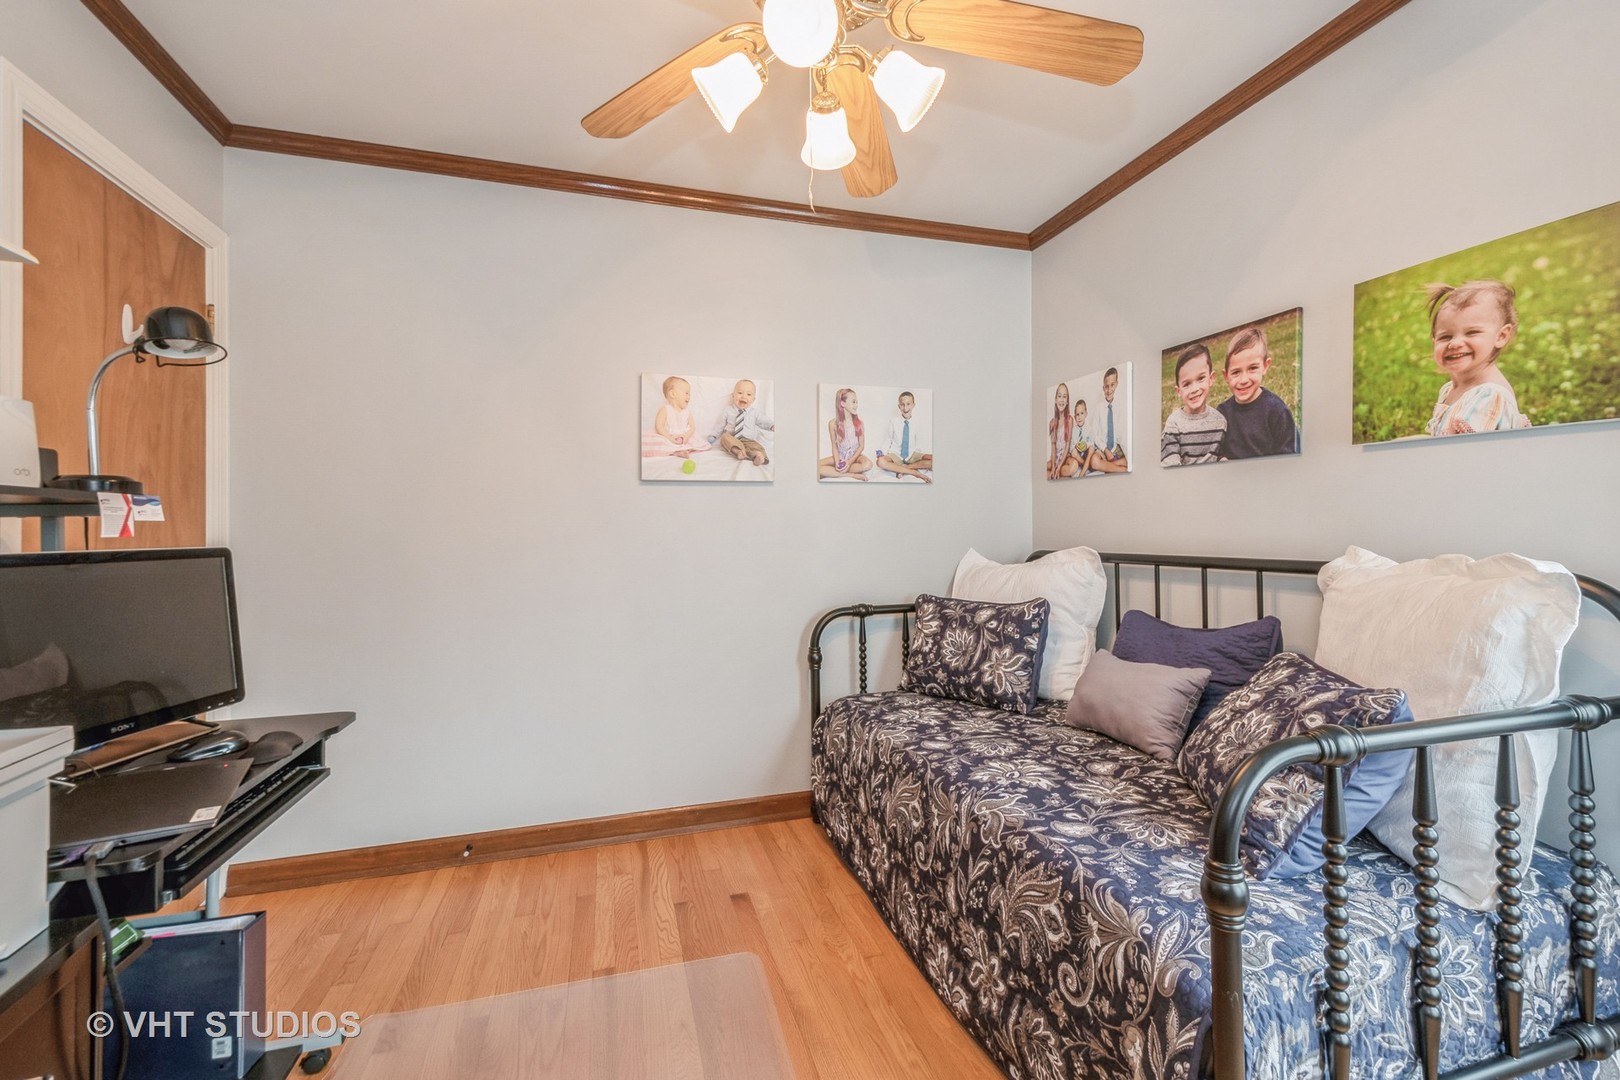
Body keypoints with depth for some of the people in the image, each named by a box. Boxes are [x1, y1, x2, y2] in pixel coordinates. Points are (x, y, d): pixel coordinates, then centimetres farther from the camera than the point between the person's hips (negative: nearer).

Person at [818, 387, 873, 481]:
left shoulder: (859, 423, -6)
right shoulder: (833, 423, -8)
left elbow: (861, 446, -5)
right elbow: (834, 446, -3)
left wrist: (850, 461, -20)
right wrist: (837, 462, -20)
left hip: (855, 455, 0)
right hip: (840, 456, 0)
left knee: (868, 464, -35)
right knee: (817, 466, -27)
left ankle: (837, 472, -22)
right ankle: (852, 474, -28)